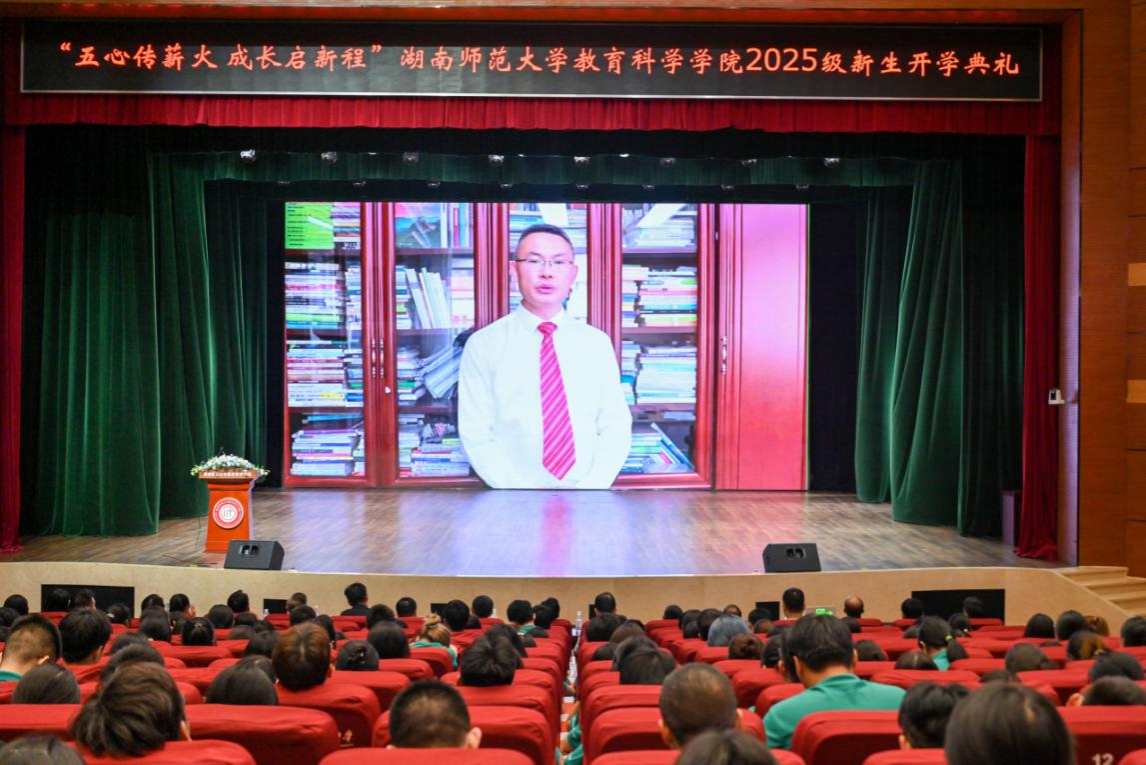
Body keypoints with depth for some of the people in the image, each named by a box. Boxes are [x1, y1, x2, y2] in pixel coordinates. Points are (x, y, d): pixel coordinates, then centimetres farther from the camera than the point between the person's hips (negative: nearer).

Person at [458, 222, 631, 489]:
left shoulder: (598, 343, 8)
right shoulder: (483, 345, 1)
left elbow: (616, 427, 6)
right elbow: (476, 435, -2)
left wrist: (590, 488, -10)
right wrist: (523, 496, -13)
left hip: (587, 489, 2)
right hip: (515, 494, -2)